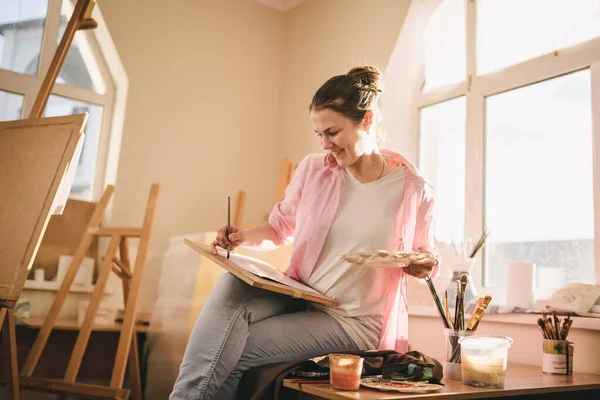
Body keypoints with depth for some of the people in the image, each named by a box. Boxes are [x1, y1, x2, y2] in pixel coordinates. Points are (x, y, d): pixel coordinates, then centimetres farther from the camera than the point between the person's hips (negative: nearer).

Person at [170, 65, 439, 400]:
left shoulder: (414, 191, -6)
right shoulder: (313, 168, 0)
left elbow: (426, 256, 10)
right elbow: (281, 227, 13)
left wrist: (425, 267, -14)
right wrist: (245, 236, -7)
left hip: (354, 321, -3)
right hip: (298, 296, 3)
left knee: (236, 351, -23)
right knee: (232, 285, -29)